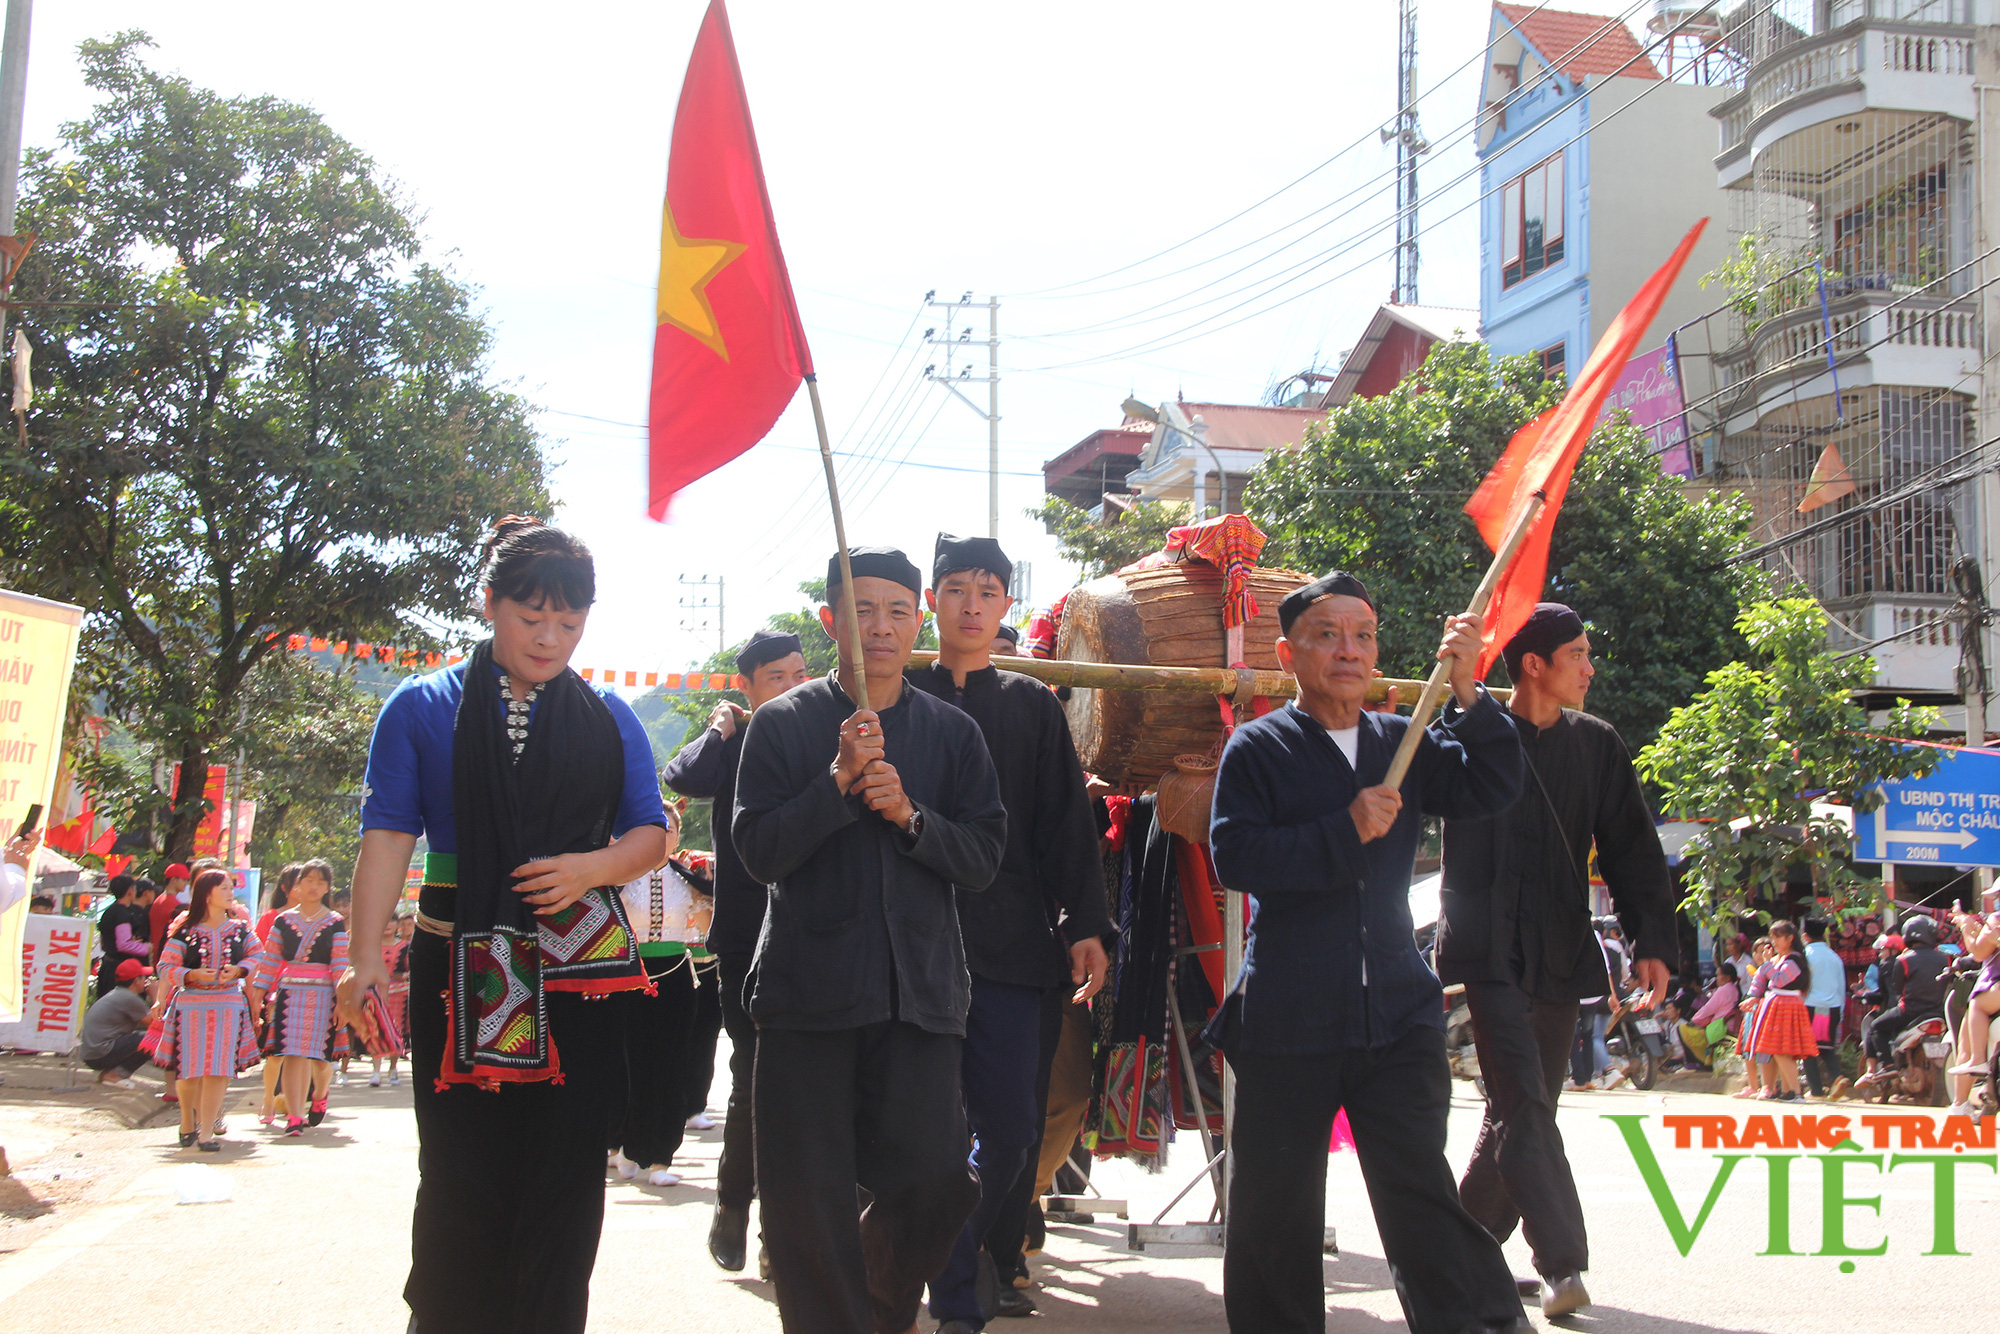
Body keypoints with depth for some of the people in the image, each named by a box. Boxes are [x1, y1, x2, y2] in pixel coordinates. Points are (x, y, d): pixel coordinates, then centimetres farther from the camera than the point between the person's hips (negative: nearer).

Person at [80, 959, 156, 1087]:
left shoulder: (115, 994, 17)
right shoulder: (129, 998, -12)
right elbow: (154, 1022, -8)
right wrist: (155, 994, 2)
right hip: (100, 1055, -10)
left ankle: (110, 1071, 9)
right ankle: (115, 1074, -9)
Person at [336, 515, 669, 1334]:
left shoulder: (608, 718, 11)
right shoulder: (423, 708, 5)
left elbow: (651, 832, 11)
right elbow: (387, 834, -2)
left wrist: (593, 867, -11)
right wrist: (367, 953, -14)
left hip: (579, 973, 2)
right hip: (461, 972, -2)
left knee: (565, 1175, 1)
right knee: (462, 1174, -1)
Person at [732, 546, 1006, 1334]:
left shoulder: (952, 732, 11)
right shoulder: (784, 723, 5)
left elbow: (983, 857, 5)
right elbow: (760, 853, -3)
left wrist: (910, 816, -12)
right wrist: (839, 780, -14)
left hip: (920, 988, 1)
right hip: (809, 987, -1)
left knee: (934, 1181, -4)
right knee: (807, 1200, -1)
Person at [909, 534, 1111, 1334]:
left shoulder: (1033, 706, 13)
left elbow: (1066, 823, 9)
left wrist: (1087, 924, 3)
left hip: (1013, 946, 2)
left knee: (1011, 1126, 0)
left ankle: (963, 1253, 25)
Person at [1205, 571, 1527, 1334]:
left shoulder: (1403, 744, 10)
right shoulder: (1257, 748, 0)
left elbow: (1489, 790, -1)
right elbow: (1234, 855, -11)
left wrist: (1468, 694, -12)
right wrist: (1345, 832, -16)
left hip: (1397, 1012, 2)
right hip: (1287, 1020, -2)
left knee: (1421, 1194, -2)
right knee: (1276, 1207, 8)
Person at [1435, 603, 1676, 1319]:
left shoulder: (1596, 744, 10)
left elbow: (1632, 848, 10)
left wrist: (1652, 940, 1)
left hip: (1560, 955, 5)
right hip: (1492, 951, -5)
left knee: (1523, 1108, 11)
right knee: (1525, 1106, -14)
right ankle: (1562, 1265, -15)